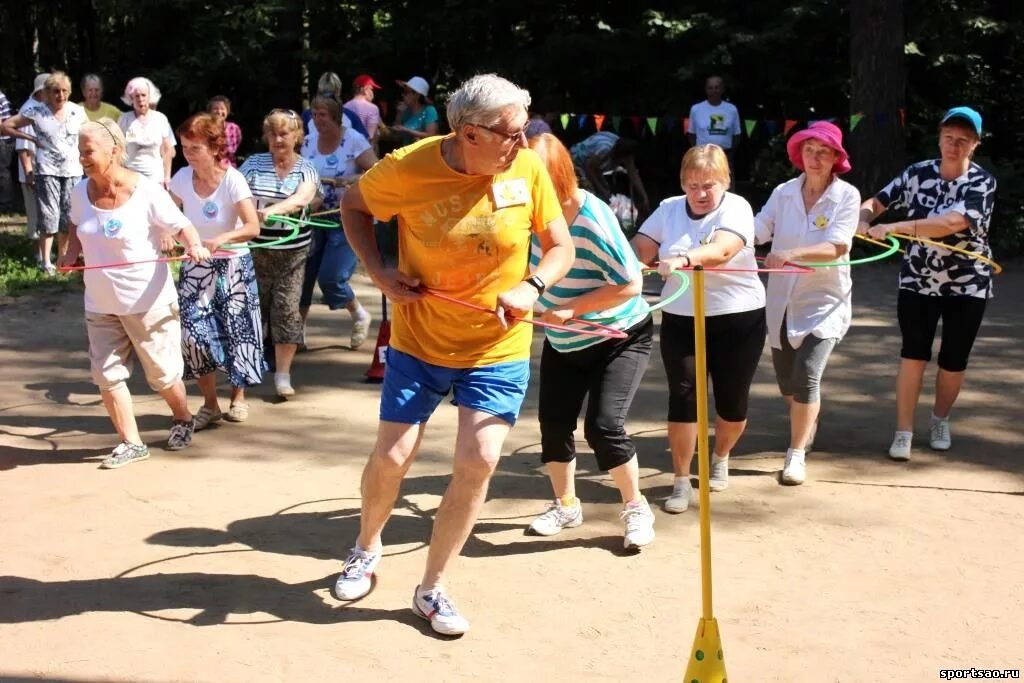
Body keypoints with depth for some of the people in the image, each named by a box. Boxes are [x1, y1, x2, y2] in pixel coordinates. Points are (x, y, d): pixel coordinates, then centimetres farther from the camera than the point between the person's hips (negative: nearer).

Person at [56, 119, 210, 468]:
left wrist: (193, 245, -34)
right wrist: (71, 253, 3)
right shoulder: (80, 192, 0)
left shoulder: (146, 192, -17)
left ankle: (182, 420, 37)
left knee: (162, 373, 8)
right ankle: (131, 443, 16)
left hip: (147, 302, -5)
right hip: (100, 305, 5)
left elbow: (181, 226, -13)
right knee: (107, 374, 4)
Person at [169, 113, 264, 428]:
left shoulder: (232, 180, -19)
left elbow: (253, 227, -25)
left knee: (235, 331, 3)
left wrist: (221, 239, -40)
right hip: (195, 267, 3)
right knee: (194, 332, -6)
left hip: (232, 266, -3)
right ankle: (210, 404, 10)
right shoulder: (182, 178, -8)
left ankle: (238, 396, 26)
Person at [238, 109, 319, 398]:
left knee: (287, 309, -2)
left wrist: (272, 210, -35)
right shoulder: (253, 164, 4)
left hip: (292, 252, -1)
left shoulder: (306, 168, 1)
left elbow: (302, 199, -18)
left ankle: (283, 375, 6)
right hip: (255, 249, 1)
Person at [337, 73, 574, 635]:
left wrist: (532, 287, -22)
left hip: (499, 349, 1)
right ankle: (366, 547, 36)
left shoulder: (528, 169, -12)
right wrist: (378, 272, -11)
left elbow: (560, 246, -2)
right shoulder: (408, 168, -17)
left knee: (478, 460, -8)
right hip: (419, 343, -1)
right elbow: (353, 204, 2)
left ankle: (432, 589, 12)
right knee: (390, 457, 3)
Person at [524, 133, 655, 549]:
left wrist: (571, 309, -28)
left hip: (620, 339, -6)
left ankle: (636, 508, 9)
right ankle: (566, 506, 26)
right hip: (562, 342, 6)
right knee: (553, 423, 4)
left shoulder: (592, 218, -29)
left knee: (604, 426, -14)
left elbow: (631, 285, -28)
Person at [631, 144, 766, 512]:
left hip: (738, 319, -2)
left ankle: (720, 459, 38)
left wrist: (686, 258, -49)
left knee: (732, 400, 8)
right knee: (682, 397, -4)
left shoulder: (736, 208, -10)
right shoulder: (669, 209, 3)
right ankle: (681, 482, 7)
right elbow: (640, 248, -4)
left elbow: (722, 250, -31)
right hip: (681, 319, 2)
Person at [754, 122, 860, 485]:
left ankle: (796, 453, -1)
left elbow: (836, 247, -22)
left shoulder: (847, 195, -11)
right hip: (782, 301, 4)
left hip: (824, 301, -4)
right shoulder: (783, 193, -2)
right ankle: (806, 422, 46)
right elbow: (755, 230, -10)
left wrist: (792, 254, -38)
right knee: (786, 379, 15)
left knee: (806, 377, -15)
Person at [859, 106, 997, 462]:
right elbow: (876, 201, 5)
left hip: (967, 285, -1)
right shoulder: (917, 174, -3)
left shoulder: (982, 182, -13)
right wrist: (864, 219, -20)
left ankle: (940, 421, 33)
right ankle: (903, 432, 4)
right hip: (918, 282, 1)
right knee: (913, 354, -4)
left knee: (953, 361, 9)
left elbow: (951, 223, -29)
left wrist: (894, 227, -36)